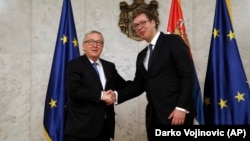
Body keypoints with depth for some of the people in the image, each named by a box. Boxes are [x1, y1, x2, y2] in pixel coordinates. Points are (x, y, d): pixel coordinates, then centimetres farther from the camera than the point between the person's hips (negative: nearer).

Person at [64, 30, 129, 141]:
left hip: (104, 126, 5)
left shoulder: (109, 66, 12)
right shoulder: (75, 64, -3)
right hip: (81, 127, -5)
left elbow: (123, 86, 14)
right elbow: (73, 90, -17)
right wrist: (101, 95, -18)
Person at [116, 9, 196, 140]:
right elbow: (138, 85, 15)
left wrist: (181, 107, -18)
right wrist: (117, 95, -2)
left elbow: (188, 75, -10)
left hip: (176, 113, -6)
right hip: (153, 116, 7)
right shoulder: (142, 55, 19)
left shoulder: (173, 41, -3)